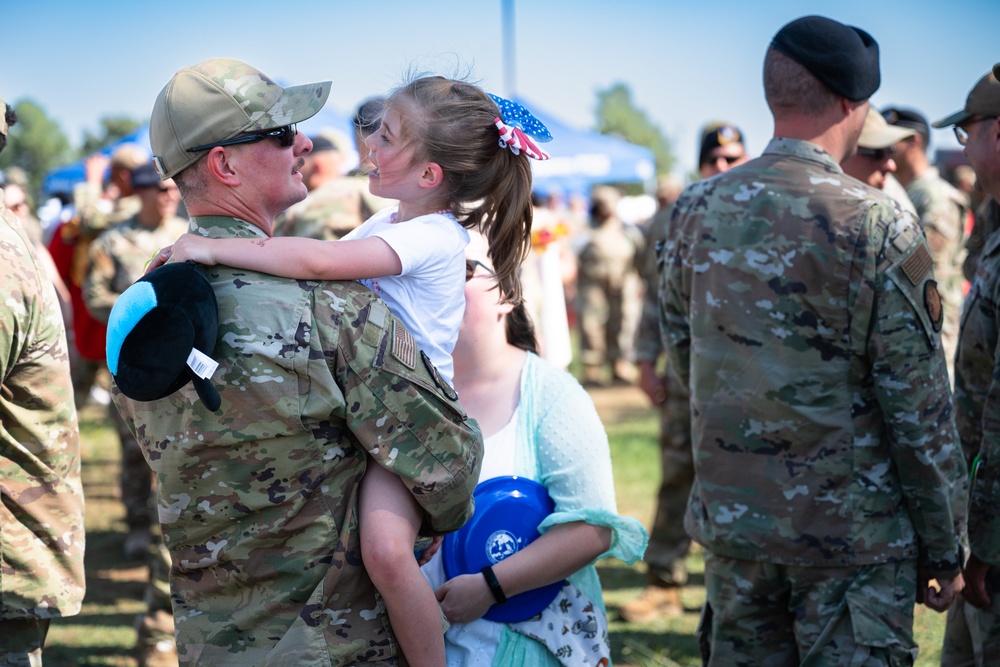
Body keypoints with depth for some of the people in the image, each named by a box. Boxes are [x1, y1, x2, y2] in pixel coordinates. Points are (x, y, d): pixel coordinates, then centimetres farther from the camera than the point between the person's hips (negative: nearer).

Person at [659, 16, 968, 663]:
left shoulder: (697, 210, 2)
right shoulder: (877, 224, -14)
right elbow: (920, 407, -11)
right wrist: (945, 548, -3)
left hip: (731, 518, 5)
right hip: (852, 533, -5)